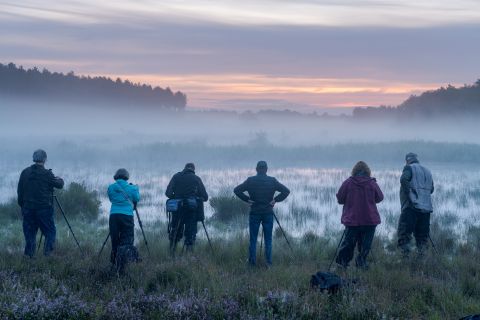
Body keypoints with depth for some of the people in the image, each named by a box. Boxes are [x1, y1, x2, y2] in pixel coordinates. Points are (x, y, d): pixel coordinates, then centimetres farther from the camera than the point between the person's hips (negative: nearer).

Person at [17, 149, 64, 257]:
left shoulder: (25, 173, 5)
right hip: (44, 208, -4)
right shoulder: (47, 174, -10)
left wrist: (22, 205, 18)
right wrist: (60, 180, 23)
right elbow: (59, 185, 0)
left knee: (29, 233, 10)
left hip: (28, 209, 5)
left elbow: (20, 191, 9)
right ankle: (47, 253, -7)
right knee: (50, 231, 4)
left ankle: (28, 256, 9)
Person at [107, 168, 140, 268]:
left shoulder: (111, 187, 9)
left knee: (115, 241, 8)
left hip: (114, 215, 2)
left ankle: (114, 263, 8)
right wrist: (136, 188, 34)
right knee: (127, 240, -3)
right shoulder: (131, 188, 4)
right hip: (127, 215, -2)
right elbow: (137, 199, 18)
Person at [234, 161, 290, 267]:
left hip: (254, 213, 0)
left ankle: (252, 262, 8)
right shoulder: (272, 181, -3)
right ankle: (269, 262, 6)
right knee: (268, 240, 7)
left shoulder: (250, 180, -4)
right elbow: (286, 191, -6)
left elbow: (236, 190, -7)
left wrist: (247, 199, -1)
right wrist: (275, 200, -2)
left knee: (253, 239, 7)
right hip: (268, 213, 0)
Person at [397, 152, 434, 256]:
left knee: (404, 233, -5)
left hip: (412, 206, -6)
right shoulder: (427, 171, 21)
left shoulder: (409, 168, 0)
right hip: (426, 208, 6)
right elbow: (431, 189, 24)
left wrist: (409, 193, -16)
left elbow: (404, 179, -20)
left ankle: (405, 254, -15)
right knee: (422, 235, 10)